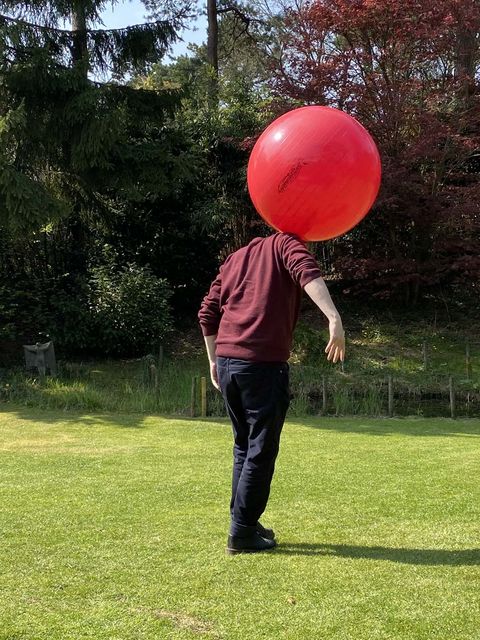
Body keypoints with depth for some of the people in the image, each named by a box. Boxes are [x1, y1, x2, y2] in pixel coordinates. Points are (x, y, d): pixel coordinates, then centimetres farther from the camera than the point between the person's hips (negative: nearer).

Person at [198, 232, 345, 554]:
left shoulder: (235, 257, 23)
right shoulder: (287, 243, 5)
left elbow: (208, 313, 20)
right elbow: (307, 272, -19)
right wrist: (334, 318, -30)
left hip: (226, 360, 7)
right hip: (263, 362, -7)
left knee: (245, 445, 19)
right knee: (261, 451, 2)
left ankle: (243, 521, 26)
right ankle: (242, 533, 4)